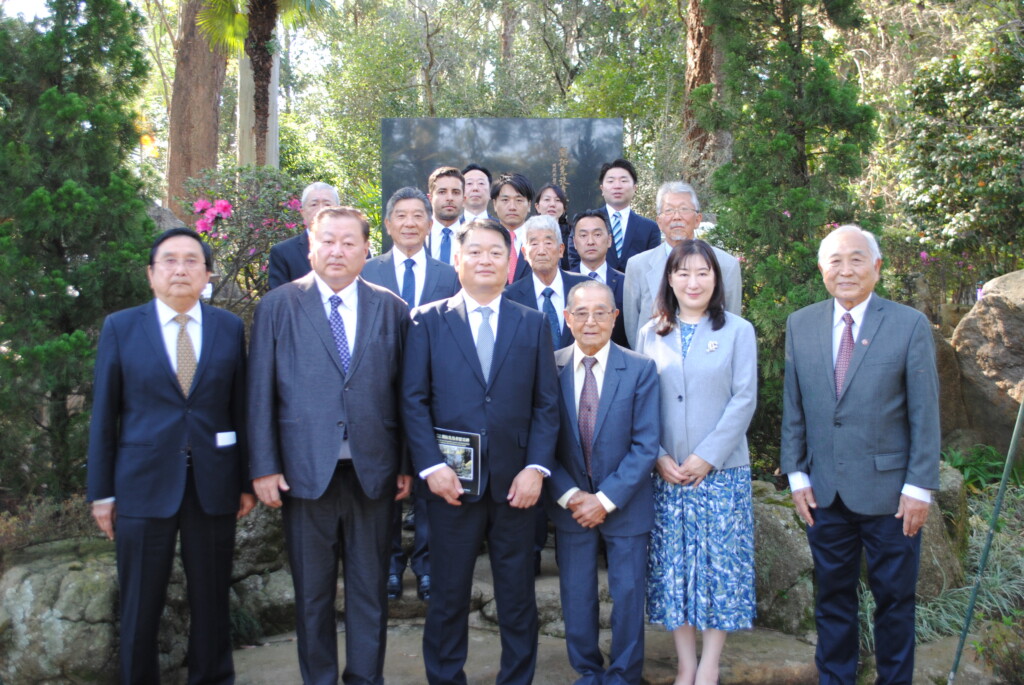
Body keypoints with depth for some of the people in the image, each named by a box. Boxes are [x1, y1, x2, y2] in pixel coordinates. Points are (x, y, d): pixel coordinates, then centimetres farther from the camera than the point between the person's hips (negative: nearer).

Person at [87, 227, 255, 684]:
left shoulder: (230, 328, 4)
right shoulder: (120, 328, 1)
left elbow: (240, 408, 4)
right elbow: (103, 415, 1)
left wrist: (247, 482, 3)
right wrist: (101, 492, -1)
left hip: (213, 486, 1)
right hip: (143, 485, -1)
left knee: (212, 601, 11)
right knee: (140, 607, 9)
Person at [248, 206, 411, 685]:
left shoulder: (391, 309, 6)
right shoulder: (278, 306, 3)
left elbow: (406, 391, 5)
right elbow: (260, 391, 0)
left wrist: (408, 464, 3)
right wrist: (263, 466, -5)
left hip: (372, 472, 1)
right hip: (304, 470, -1)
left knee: (370, 589, 11)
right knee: (312, 592, 11)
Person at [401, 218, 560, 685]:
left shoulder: (533, 325, 8)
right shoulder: (427, 322, 4)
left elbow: (546, 404, 4)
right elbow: (414, 401, -1)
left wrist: (536, 468, -7)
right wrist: (431, 466, -11)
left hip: (515, 481, 1)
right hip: (452, 481, -1)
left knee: (518, 595, 11)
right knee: (448, 595, 10)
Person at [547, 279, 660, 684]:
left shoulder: (640, 370, -7)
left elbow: (645, 446, -10)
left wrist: (606, 499, -15)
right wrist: (570, 496, -12)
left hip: (625, 505, -1)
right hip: (569, 504, 1)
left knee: (627, 594, 9)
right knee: (576, 595, 11)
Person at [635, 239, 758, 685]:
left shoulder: (737, 331, 0)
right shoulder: (650, 334, 7)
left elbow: (744, 399, -5)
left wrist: (707, 457, -11)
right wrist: (658, 456, -7)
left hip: (721, 469, -2)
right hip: (665, 471, 2)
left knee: (720, 562, 2)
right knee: (673, 563, 5)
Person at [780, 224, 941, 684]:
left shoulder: (910, 325, -5)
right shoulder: (800, 325, 4)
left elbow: (925, 414, -6)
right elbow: (793, 408, 7)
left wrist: (919, 487, -9)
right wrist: (796, 474, 3)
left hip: (889, 490, -2)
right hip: (825, 490, 3)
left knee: (894, 599, 10)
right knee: (832, 596, 15)